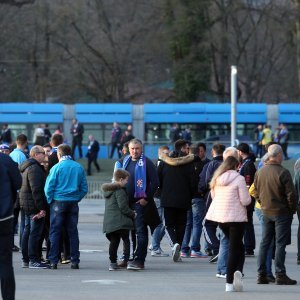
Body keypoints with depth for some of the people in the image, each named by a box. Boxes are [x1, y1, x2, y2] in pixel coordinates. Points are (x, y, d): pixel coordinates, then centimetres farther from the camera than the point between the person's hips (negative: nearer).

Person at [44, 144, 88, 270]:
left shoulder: (57, 167, -8)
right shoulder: (79, 168, 2)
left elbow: (49, 187, -9)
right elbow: (84, 188, 4)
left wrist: (50, 200, 4)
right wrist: (77, 198, 13)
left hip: (58, 202, -3)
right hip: (73, 203, 3)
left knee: (55, 232, 2)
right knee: (73, 232, 9)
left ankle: (53, 261, -1)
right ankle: (75, 261, 8)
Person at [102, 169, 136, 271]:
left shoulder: (108, 191, 18)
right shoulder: (120, 191, -12)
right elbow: (123, 207, -17)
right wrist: (132, 214, -3)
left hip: (109, 222, 8)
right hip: (120, 221, -8)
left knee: (114, 242, 10)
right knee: (126, 240, 2)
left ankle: (113, 262, 8)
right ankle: (126, 260, -3)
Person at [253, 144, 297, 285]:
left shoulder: (259, 172, 4)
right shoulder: (283, 172, -16)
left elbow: (256, 193, 11)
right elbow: (291, 194, -15)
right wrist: (293, 209, -2)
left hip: (266, 212, 6)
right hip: (282, 212, -6)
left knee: (264, 243, 12)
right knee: (280, 244, -2)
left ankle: (261, 275, 12)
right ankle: (280, 275, -3)